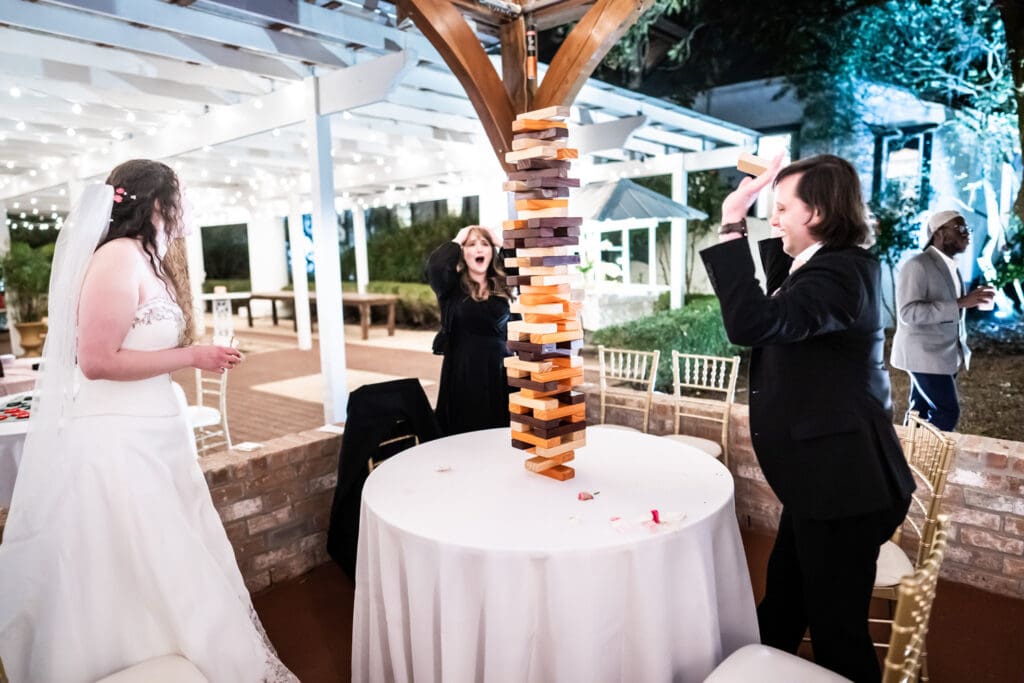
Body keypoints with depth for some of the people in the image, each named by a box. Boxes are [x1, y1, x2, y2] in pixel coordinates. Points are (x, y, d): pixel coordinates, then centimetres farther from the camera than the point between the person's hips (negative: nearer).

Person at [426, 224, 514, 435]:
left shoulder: (503, 285, 7)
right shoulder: (452, 286, -1)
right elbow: (434, 265, -20)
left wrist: (503, 242, 0)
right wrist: (457, 240, -6)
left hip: (499, 370, 2)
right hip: (463, 371, -2)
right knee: (465, 433, 3)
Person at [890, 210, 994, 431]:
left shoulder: (950, 266, 12)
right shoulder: (917, 265, -16)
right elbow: (908, 313, -26)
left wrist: (972, 298, 8)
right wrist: (959, 304, -29)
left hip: (944, 354, 9)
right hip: (925, 354, -9)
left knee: (921, 411, 15)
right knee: (947, 414, -8)